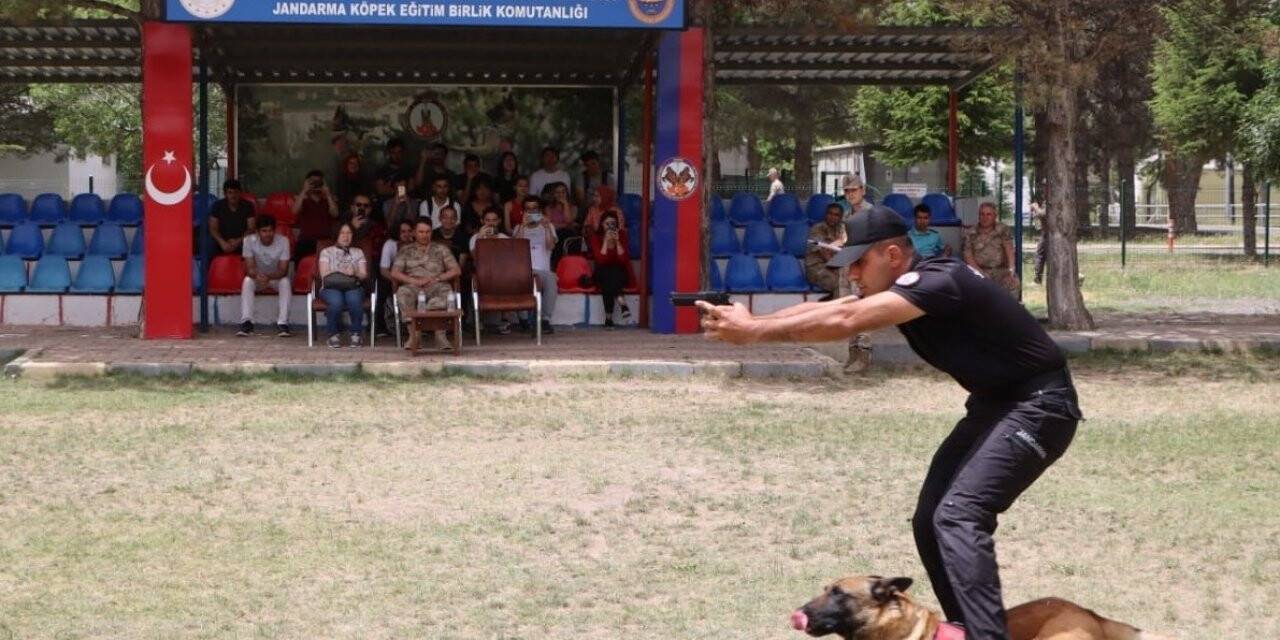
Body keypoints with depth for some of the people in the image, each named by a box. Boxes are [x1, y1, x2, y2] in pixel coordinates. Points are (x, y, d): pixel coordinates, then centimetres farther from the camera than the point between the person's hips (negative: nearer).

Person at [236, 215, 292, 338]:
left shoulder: (283, 242, -20)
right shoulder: (249, 241, -19)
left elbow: (283, 271, -22)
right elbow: (249, 268, -21)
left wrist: (269, 277, -44)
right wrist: (257, 275, -46)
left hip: (277, 278, -1)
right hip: (257, 278, 1)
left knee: (285, 282, -33)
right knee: (247, 281, -31)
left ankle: (283, 324, -36)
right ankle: (246, 322, -34)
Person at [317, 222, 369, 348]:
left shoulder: (358, 252, 21)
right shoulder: (327, 252, 16)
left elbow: (364, 275, 10)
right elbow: (324, 274, 1)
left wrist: (355, 273, -14)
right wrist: (343, 272, -14)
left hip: (353, 287, 1)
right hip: (331, 287, -1)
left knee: (354, 299, -37)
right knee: (336, 301, -38)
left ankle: (356, 334, -20)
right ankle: (333, 335, -18)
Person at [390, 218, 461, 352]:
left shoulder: (441, 249, 21)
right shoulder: (405, 251, 21)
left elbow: (456, 271, 11)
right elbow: (394, 274, 8)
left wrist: (437, 279, -6)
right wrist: (414, 281, -9)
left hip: (435, 286, 0)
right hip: (413, 286, 0)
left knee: (446, 290, -36)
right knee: (403, 292, -36)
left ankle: (440, 334, -41)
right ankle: (413, 335, -40)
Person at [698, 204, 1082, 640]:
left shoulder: (937, 282, -25)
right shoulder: (902, 290, 4)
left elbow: (845, 321, -33)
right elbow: (823, 310, -1)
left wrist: (755, 332, -31)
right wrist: (746, 322, -15)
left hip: (1038, 406, -10)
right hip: (994, 403, 10)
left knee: (958, 515, -24)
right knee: (930, 520, 8)